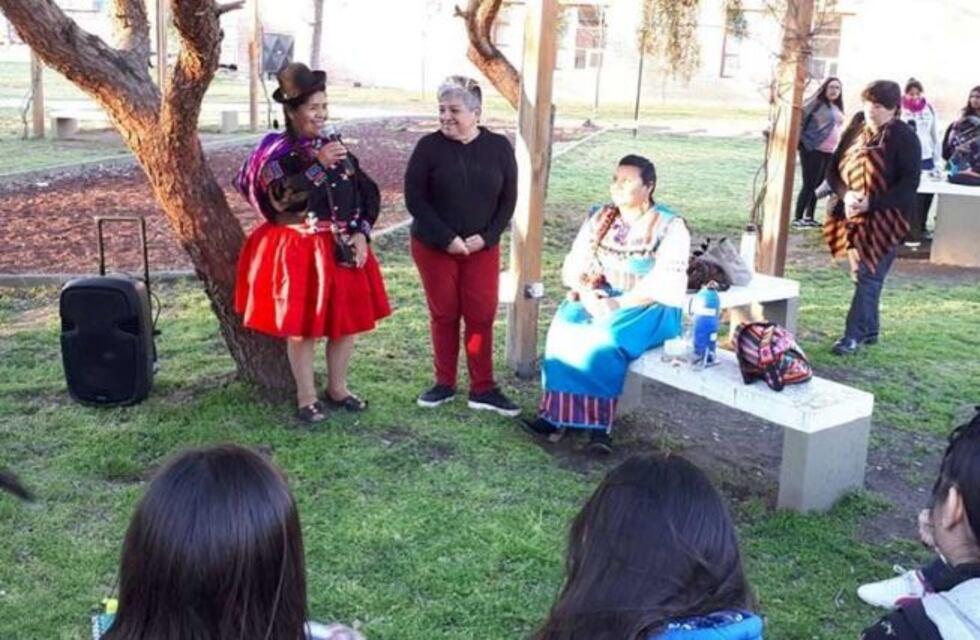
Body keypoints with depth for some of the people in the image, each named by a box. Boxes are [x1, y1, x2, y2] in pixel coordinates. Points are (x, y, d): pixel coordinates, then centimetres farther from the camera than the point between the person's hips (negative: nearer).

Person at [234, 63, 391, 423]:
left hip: (341, 248, 5)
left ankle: (337, 389, 28)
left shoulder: (335, 147, 7)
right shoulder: (276, 154, -8)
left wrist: (361, 233, -6)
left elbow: (366, 193, 7)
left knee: (348, 320, 11)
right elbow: (282, 199, -23)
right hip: (297, 251, -5)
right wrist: (318, 165, -24)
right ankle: (306, 398, 17)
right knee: (302, 326, 2)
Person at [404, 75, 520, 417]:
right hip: (433, 246, -1)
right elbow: (414, 198, -10)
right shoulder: (429, 146, -8)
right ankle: (444, 383, 22)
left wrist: (486, 237, -10)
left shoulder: (499, 147, -2)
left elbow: (508, 199, 2)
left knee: (482, 316, 2)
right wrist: (446, 238, -16)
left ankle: (483, 389, 13)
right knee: (443, 315, 8)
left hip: (483, 247, 1)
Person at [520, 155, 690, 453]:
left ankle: (598, 423, -25)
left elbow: (665, 284, -16)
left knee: (603, 337, -34)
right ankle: (555, 413, -25)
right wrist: (586, 293, -17)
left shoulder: (670, 227, -7)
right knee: (566, 328, -27)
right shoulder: (599, 218, 8)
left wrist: (618, 303, -23)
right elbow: (573, 266, 4)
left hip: (651, 309, -4)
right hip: (599, 300, 4)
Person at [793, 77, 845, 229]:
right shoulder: (817, 103, -7)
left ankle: (809, 217, 15)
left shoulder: (838, 108, 14)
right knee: (809, 184, -8)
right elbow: (801, 121, -9)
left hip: (830, 152, 6)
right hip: (813, 150, -6)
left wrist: (839, 148, 19)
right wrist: (801, 140, -13)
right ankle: (797, 218, -3)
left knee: (817, 184, 8)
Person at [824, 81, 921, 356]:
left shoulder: (904, 138, -11)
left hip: (883, 220, -5)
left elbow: (909, 184, -14)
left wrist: (872, 202, -23)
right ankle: (869, 330, 27)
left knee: (867, 277, -7)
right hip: (851, 216, 6)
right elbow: (833, 168, 5)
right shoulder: (854, 131, 4)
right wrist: (845, 194, -14)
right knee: (863, 276, 14)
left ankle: (854, 335, -1)